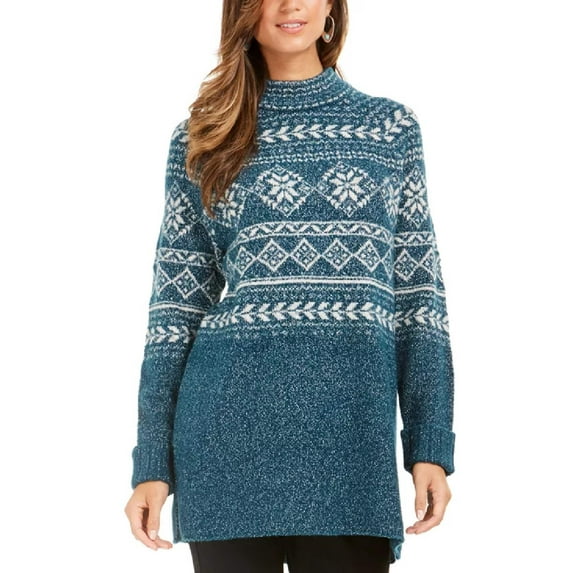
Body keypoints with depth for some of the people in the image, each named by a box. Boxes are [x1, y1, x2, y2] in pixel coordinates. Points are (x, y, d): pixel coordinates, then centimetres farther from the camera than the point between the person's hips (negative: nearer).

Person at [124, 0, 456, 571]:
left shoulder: (391, 127, 9)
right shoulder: (202, 139, 8)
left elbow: (419, 294, 6)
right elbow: (177, 304, 6)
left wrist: (431, 446, -1)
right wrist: (152, 462, 2)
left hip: (351, 425, 1)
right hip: (229, 420, 0)